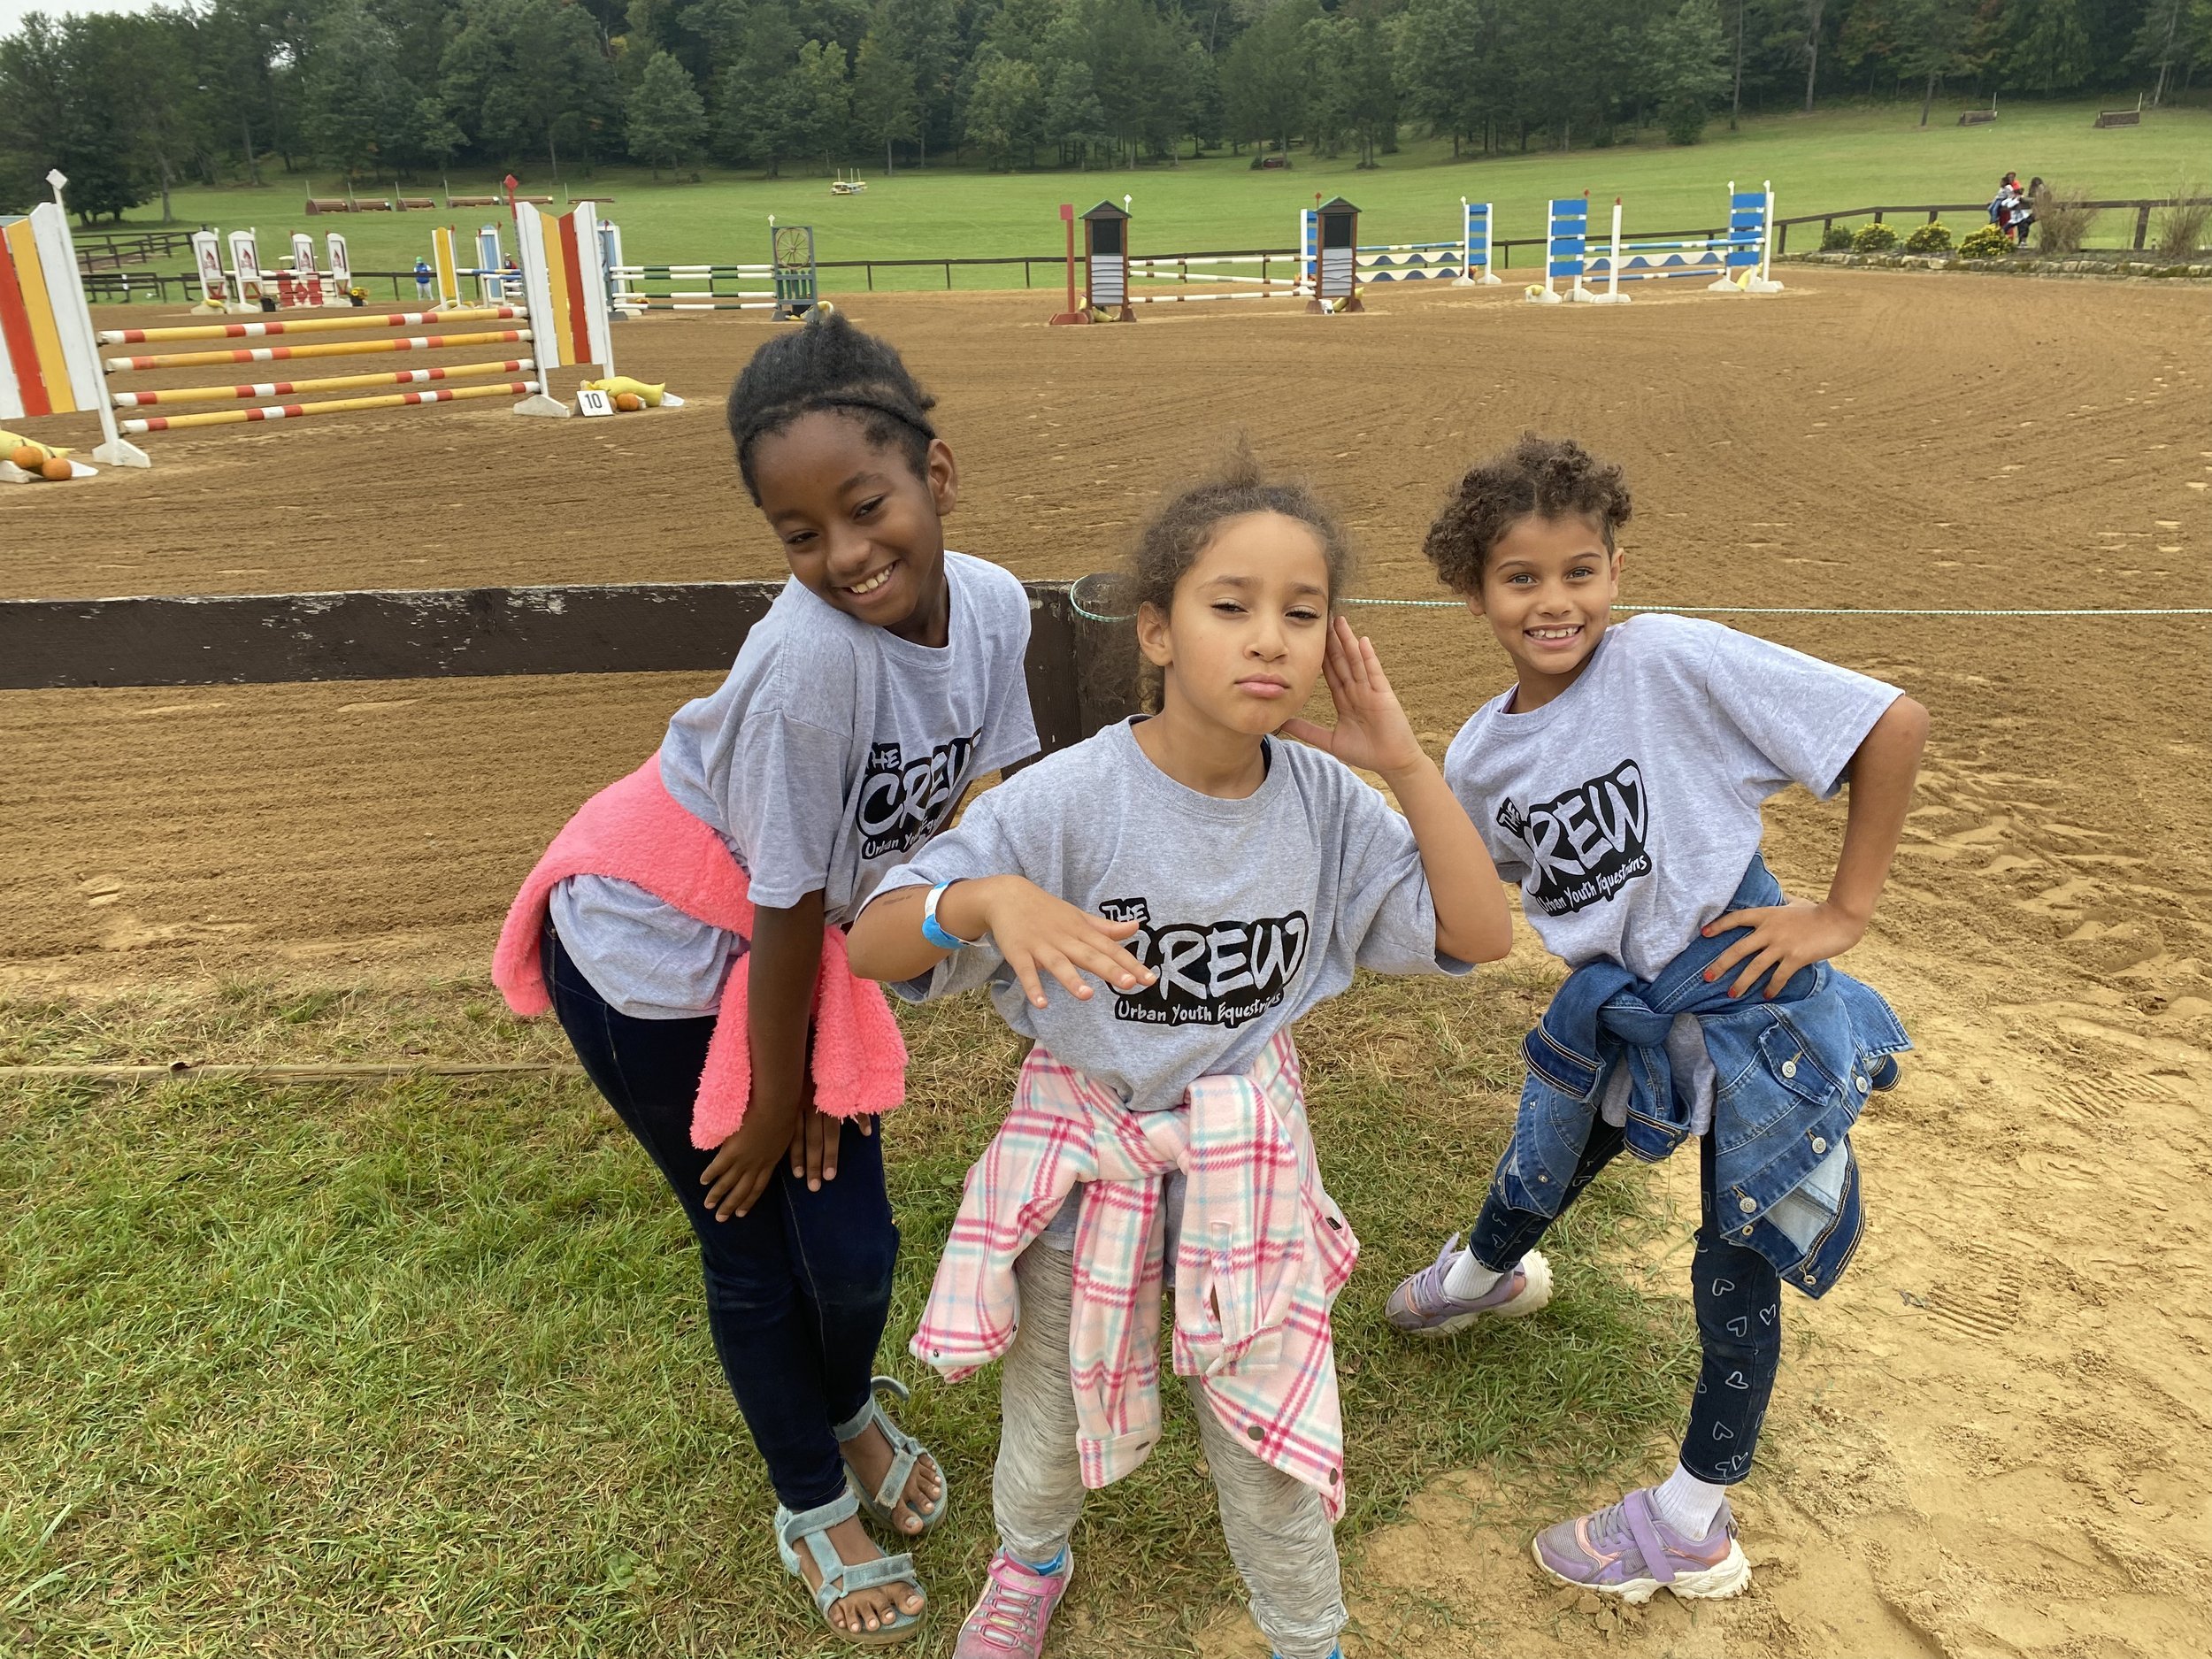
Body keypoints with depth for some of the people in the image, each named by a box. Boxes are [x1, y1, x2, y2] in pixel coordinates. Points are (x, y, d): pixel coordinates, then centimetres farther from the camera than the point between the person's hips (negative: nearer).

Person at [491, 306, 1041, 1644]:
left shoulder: (992, 604, -16)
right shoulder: (812, 655, -35)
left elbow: (983, 812, -5)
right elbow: (786, 905, -25)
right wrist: (773, 1099, -10)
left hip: (801, 943, 5)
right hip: (656, 955, -5)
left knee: (855, 1243, 9)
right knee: (756, 1244, 10)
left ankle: (851, 1411, 46)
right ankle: (816, 1508, 39)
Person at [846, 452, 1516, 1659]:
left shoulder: (1325, 800, -11)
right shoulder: (1066, 799, -22)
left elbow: (1479, 935, -8)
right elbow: (872, 945, -20)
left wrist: (1403, 760, -17)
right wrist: (988, 901, -42)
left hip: (1247, 1150, 1)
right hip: (1084, 1145, -1)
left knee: (1273, 1436, 12)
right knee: (1050, 1407, 22)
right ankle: (1031, 1562, 58)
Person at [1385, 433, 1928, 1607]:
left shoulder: (1673, 662, -21)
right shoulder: (1478, 757, -3)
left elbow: (1892, 725, -19)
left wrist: (1843, 912, -16)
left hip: (1742, 999, -5)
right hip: (1613, 1004, 5)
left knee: (1738, 1261, 9)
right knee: (1538, 1170, 22)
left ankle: (1693, 1527, 28)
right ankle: (1486, 1272, 59)